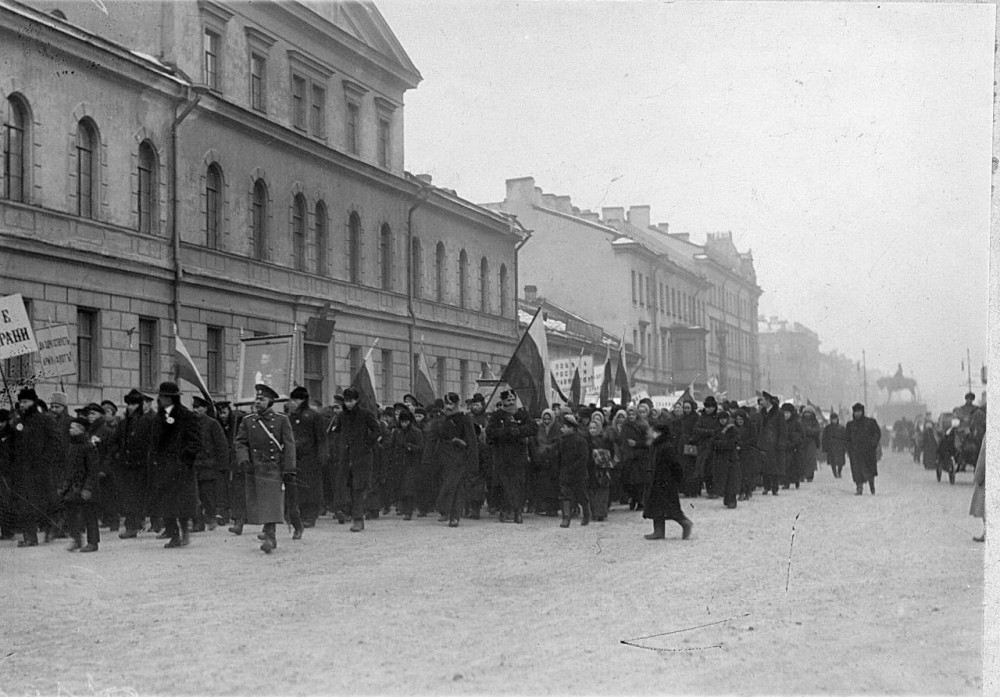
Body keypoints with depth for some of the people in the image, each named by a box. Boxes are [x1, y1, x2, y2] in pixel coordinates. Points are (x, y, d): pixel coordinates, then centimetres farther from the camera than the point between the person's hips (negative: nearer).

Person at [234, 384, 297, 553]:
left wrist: (289, 470, -7)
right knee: (258, 505, 8)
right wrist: (244, 460, -13)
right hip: (254, 469, 3)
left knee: (272, 504, -10)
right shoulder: (247, 421, 8)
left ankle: (269, 537, -11)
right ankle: (270, 533, 24)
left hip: (274, 468, -3)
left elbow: (289, 446, -2)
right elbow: (240, 443, 6)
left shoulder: (282, 420, 0)